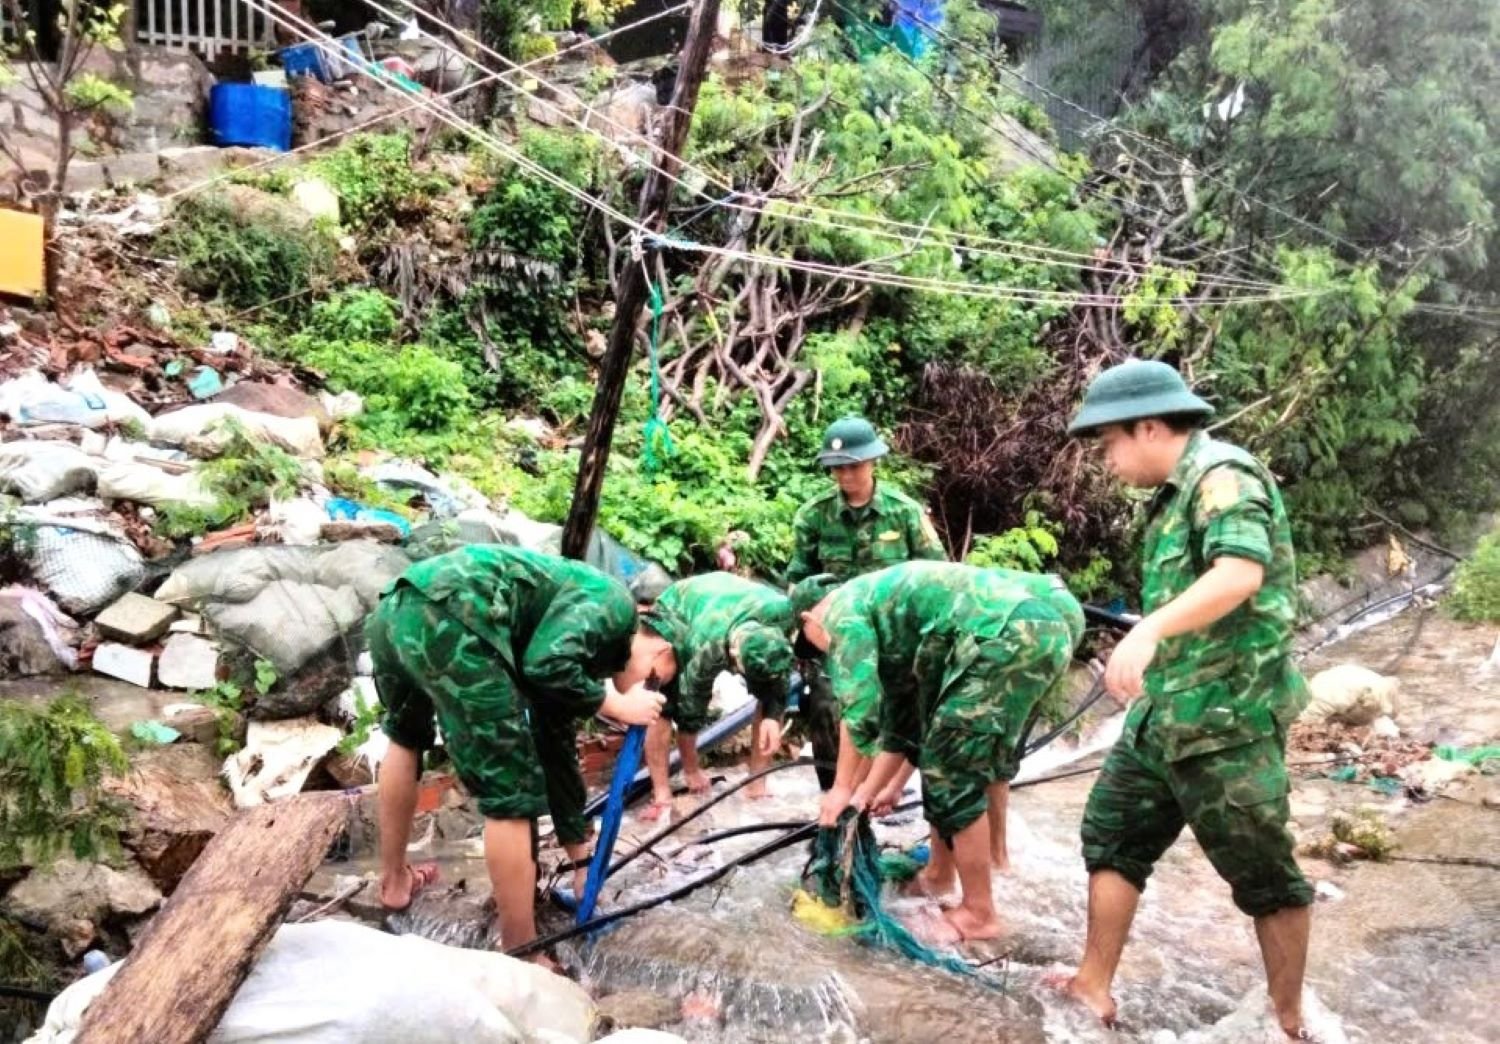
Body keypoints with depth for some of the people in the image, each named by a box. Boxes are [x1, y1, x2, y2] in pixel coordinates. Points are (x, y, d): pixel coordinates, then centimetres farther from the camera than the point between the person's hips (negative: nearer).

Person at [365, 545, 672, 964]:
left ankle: (394, 880, 53)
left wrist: (582, 861, 42)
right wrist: (619, 706, 7)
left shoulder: (584, 640, 32)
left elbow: (557, 749, 36)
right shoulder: (615, 603, 10)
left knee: (406, 738, 38)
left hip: (395, 609, 10)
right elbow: (545, 665, -10)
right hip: (446, 620, -10)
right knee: (511, 795, 2)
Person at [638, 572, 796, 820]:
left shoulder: (780, 610, -37)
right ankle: (662, 797, -5)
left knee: (774, 702, -10)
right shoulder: (707, 647, -43)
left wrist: (773, 715, -23)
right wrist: (691, 771, -13)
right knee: (664, 707, -20)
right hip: (674, 616, -4)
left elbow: (780, 669, -13)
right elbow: (691, 706, -26)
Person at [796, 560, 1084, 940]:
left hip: (1011, 632, -11)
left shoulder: (844, 611, 4)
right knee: (987, 755, 25)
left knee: (951, 770, 0)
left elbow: (860, 710, -5)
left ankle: (979, 915, 12)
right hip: (1049, 621, 11)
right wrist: (873, 789, 43)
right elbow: (902, 715, 38)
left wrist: (843, 789, 8)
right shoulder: (882, 614, 31)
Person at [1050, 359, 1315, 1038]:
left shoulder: (1222, 476, -15)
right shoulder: (1178, 492, 15)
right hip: (1162, 713, 10)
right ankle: (1094, 988, 22)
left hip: (1225, 719, -10)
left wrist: (1148, 630, -44)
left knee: (1263, 873, 4)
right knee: (1112, 837, 12)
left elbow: (1241, 574, -33)